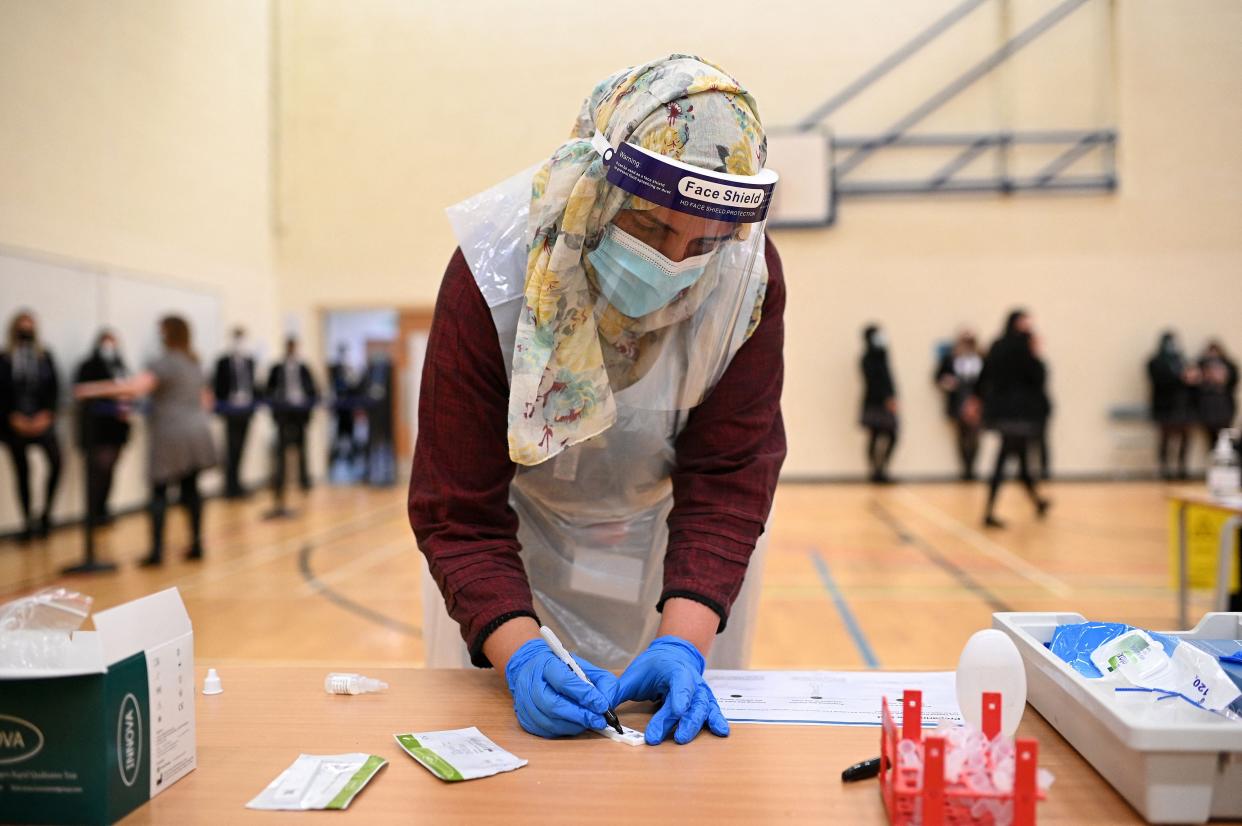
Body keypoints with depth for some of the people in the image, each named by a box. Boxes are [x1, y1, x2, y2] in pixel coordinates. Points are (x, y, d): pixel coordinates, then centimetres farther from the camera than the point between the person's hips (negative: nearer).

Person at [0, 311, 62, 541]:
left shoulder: (45, 357, 7)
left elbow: (55, 388, 3)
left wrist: (46, 415, -8)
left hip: (42, 422, 0)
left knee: (56, 462, -18)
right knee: (22, 473, 7)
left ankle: (46, 512, -2)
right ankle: (28, 521, 17)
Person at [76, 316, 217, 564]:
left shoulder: (164, 363, -11)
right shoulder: (194, 364, 14)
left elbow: (136, 386, -26)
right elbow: (205, 400, 22)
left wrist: (94, 390, -25)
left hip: (170, 436, -7)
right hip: (197, 435, 7)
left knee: (159, 492, -2)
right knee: (191, 488, 10)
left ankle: (157, 550, -6)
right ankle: (196, 543, 10)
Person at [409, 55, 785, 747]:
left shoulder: (749, 279, -25)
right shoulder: (491, 276, -31)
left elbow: (726, 484, -24)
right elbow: (460, 513, -28)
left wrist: (683, 645, -36)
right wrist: (520, 656, -42)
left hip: (678, 555, 2)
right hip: (521, 536, -1)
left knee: (691, 729, 18)